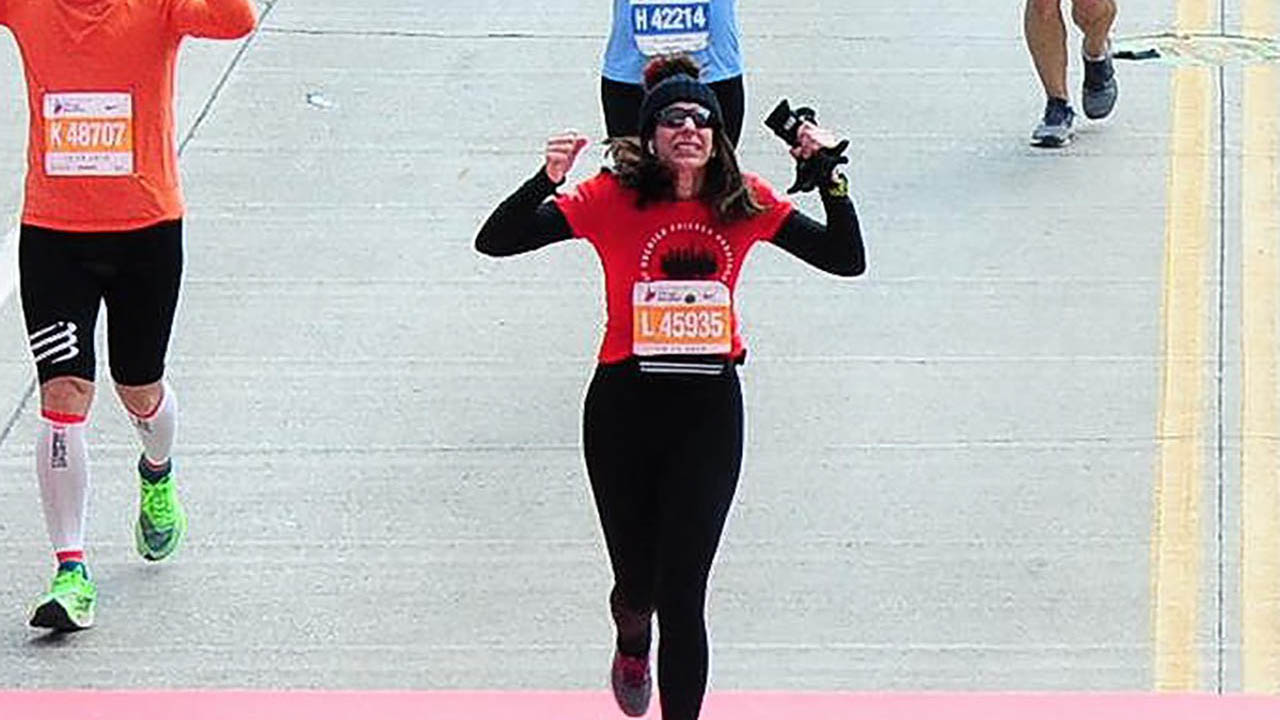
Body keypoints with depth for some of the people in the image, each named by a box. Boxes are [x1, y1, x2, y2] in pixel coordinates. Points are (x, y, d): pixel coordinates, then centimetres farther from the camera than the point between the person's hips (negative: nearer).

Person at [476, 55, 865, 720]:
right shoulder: (615, 199, -8)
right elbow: (495, 241, -12)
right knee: (637, 580, 13)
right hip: (624, 407, 0)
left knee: (682, 592, -7)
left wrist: (831, 179, -11)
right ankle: (631, 643, 51)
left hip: (710, 412, 0)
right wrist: (547, 180, -28)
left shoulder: (744, 203, -1)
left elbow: (847, 260, 3)